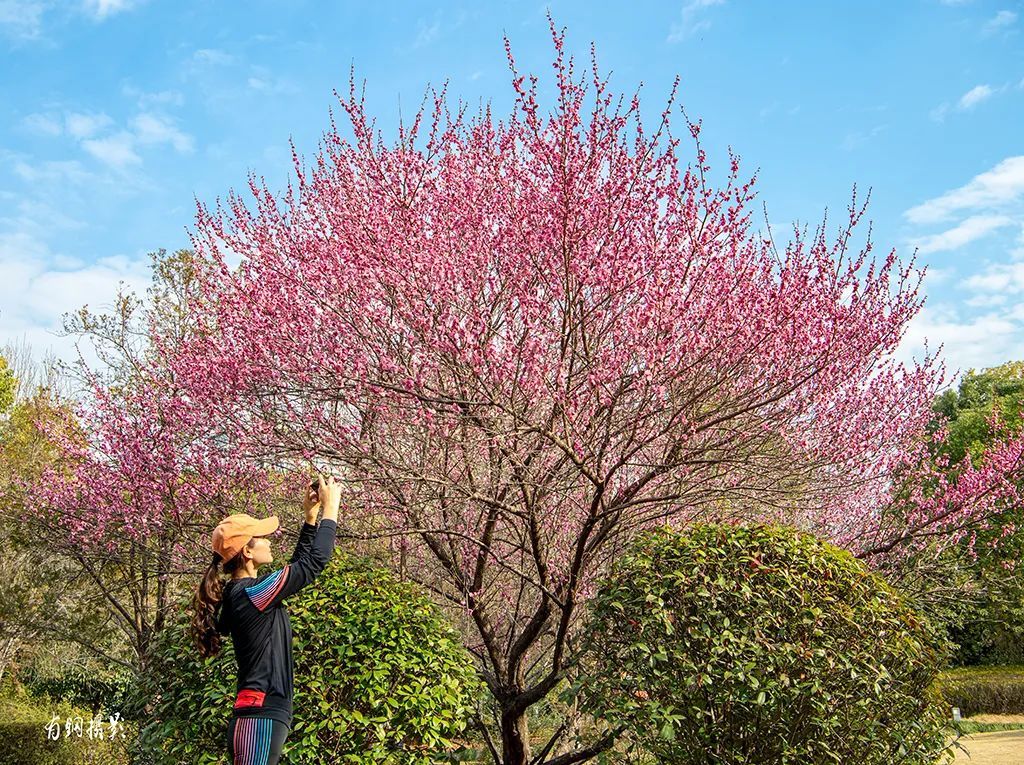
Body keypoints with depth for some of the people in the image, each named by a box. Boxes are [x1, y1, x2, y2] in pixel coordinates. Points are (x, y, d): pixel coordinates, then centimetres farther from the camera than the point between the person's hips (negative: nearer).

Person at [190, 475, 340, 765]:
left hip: (259, 716, 10)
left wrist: (311, 516, 19)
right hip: (261, 718, -10)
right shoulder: (250, 593, -14)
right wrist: (330, 507, -1)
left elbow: (297, 566, 24)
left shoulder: (240, 593, 13)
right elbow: (315, 562, -12)